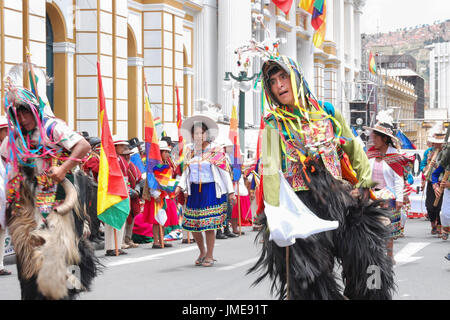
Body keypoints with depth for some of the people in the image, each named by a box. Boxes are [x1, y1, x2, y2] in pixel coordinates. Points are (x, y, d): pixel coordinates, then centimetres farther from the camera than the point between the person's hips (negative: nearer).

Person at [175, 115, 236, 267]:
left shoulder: (216, 150, -2)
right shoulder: (190, 151, 11)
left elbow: (224, 172, -1)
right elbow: (186, 172, 14)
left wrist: (230, 192, -2)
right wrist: (180, 186, -4)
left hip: (211, 190, -4)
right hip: (194, 190, 4)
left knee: (208, 224, -7)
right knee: (193, 225, 3)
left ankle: (209, 256, 7)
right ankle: (202, 252, 24)